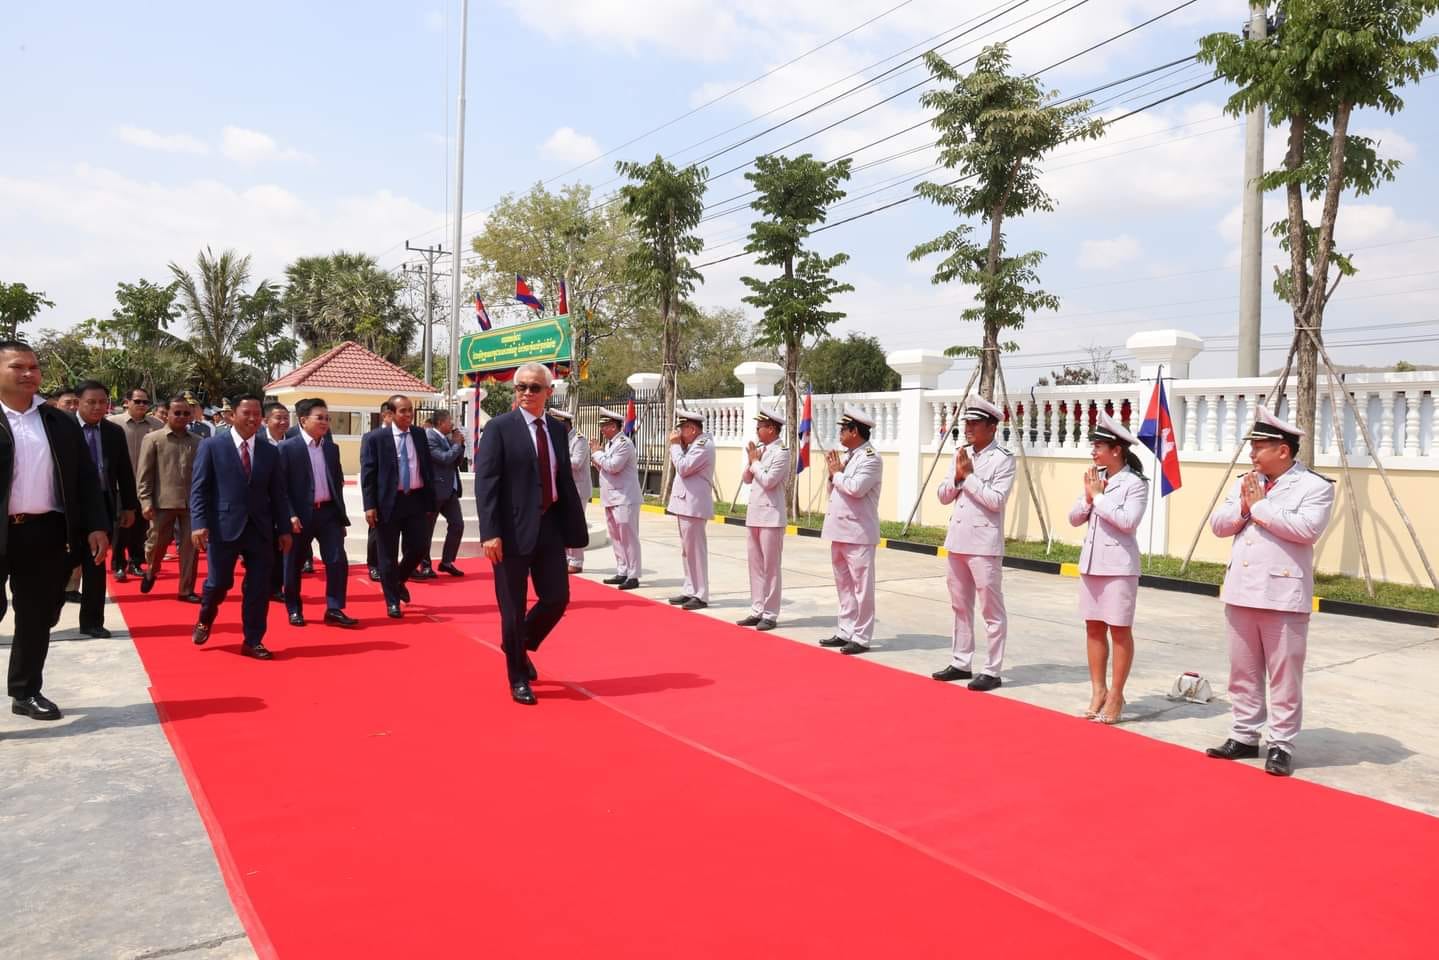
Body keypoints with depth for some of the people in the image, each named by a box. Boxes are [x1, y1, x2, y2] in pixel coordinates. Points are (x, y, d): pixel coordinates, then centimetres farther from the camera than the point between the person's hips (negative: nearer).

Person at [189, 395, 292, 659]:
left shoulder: (270, 452, 8)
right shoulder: (212, 446, -1)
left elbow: (278, 494, 10)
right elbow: (199, 488, -4)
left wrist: (284, 529, 5)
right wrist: (199, 523, -14)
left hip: (260, 529, 3)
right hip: (224, 527, -3)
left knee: (259, 587, 3)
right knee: (219, 582, 2)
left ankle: (253, 641, 15)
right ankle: (205, 620, 34)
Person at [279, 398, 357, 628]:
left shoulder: (332, 449, 11)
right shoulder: (288, 448, -6)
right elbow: (281, 486, -9)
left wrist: (341, 515, 13)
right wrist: (290, 515, -17)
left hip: (328, 512, 4)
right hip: (301, 514, -4)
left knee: (338, 560, -3)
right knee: (294, 565, 7)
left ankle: (334, 609, 5)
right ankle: (294, 610, 22)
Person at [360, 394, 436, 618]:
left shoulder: (420, 435, 8)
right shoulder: (375, 438, -4)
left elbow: (428, 469, 12)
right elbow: (367, 474, -6)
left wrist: (430, 501, 9)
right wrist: (370, 505, -13)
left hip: (417, 499, 4)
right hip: (389, 501, -3)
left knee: (417, 549, 4)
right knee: (388, 556, 4)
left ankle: (399, 581, 34)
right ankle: (392, 602, 18)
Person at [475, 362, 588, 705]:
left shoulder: (557, 429, 10)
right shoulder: (499, 427, -6)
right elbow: (485, 483, -11)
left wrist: (574, 526, 10)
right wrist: (490, 532, -19)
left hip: (550, 527, 5)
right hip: (513, 530, -5)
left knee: (557, 599, 7)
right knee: (513, 609, 5)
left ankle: (521, 648, 35)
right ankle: (518, 679, 21)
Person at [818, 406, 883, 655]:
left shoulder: (870, 458, -11)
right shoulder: (847, 456, 16)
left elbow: (855, 488, -24)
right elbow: (833, 491, 20)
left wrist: (836, 472, -8)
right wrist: (833, 473, 2)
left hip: (858, 533, -9)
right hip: (839, 530, 9)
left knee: (861, 587, -3)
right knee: (843, 585, 15)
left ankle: (861, 637, 2)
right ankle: (846, 632, 24)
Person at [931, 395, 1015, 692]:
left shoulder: (1003, 459, -8)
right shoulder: (961, 455, 12)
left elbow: (996, 500, -18)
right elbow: (943, 495, 10)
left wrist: (969, 475, -14)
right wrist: (958, 476, -6)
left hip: (984, 544, -7)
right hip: (958, 540, 8)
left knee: (991, 609, -1)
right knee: (960, 606, 15)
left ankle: (992, 671, 5)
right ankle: (961, 663, 25)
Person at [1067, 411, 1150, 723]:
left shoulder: (1135, 483, -9)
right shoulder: (1095, 478, 8)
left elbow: (1127, 521, -22)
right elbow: (1074, 519, 8)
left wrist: (1098, 496, -14)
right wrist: (1089, 496, -9)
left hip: (1119, 565, -6)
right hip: (1091, 562, 7)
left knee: (1119, 630, 2)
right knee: (1094, 628, 10)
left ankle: (1115, 695, 9)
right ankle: (1098, 690, 20)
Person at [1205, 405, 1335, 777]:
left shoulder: (1315, 485, -5)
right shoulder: (1245, 482, 14)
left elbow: (1307, 529, -20)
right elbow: (1217, 525, 9)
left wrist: (1260, 506, -14)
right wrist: (1243, 508, -9)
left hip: (1283, 595, -6)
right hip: (1240, 591, 6)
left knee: (1284, 677, 1)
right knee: (1243, 673, 13)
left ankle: (1281, 745, 9)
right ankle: (1244, 737, 22)